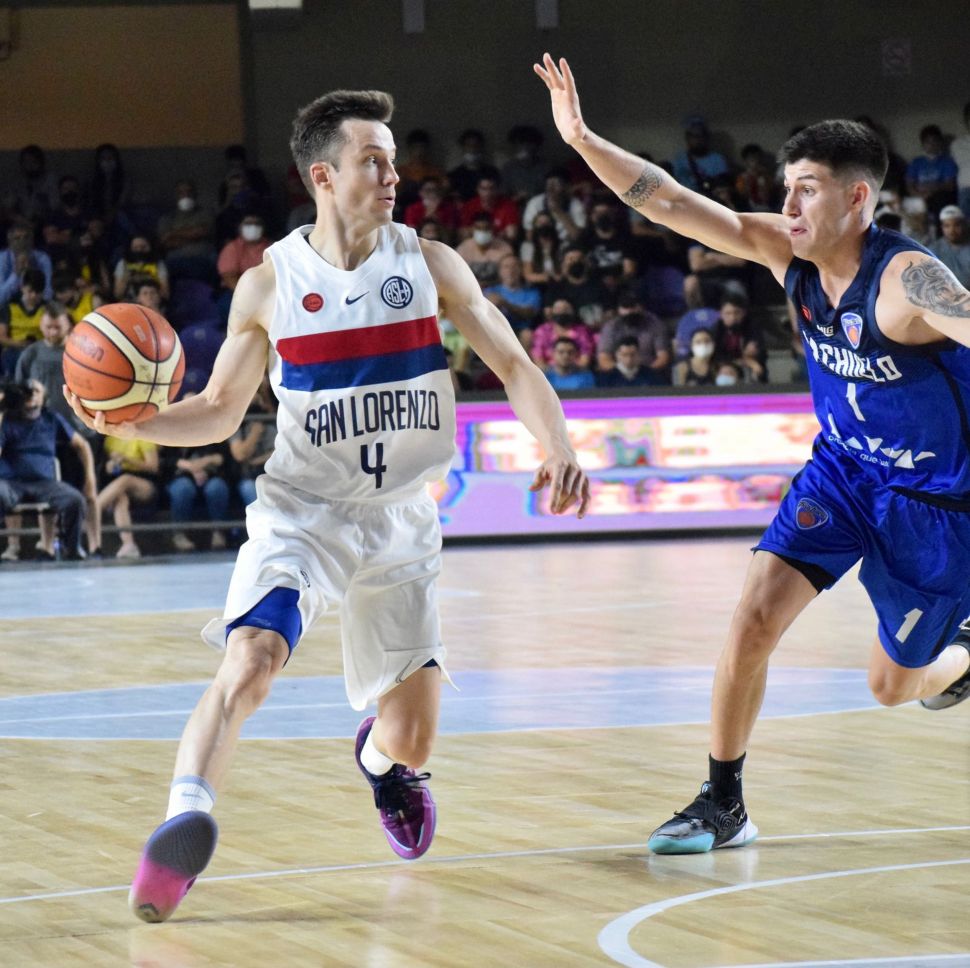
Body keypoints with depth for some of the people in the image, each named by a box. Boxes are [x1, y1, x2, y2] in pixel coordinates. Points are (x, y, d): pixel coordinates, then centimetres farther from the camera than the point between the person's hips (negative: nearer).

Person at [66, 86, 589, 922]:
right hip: (300, 514, -2)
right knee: (250, 659, -31)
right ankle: (185, 824, -32)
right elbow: (220, 411, 4)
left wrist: (559, 448, -22)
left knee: (410, 739, 6)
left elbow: (513, 364, -3)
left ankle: (381, 756, 42)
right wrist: (134, 423, -15)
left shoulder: (429, 265, -2)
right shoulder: (268, 285, -4)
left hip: (401, 524, 2)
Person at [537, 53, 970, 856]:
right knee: (755, 617, -11)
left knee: (892, 685, 6)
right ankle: (723, 805, 2)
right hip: (843, 468, 5)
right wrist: (584, 140, -24)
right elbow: (674, 205, -14)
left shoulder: (904, 278, -29)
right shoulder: (785, 252, -11)